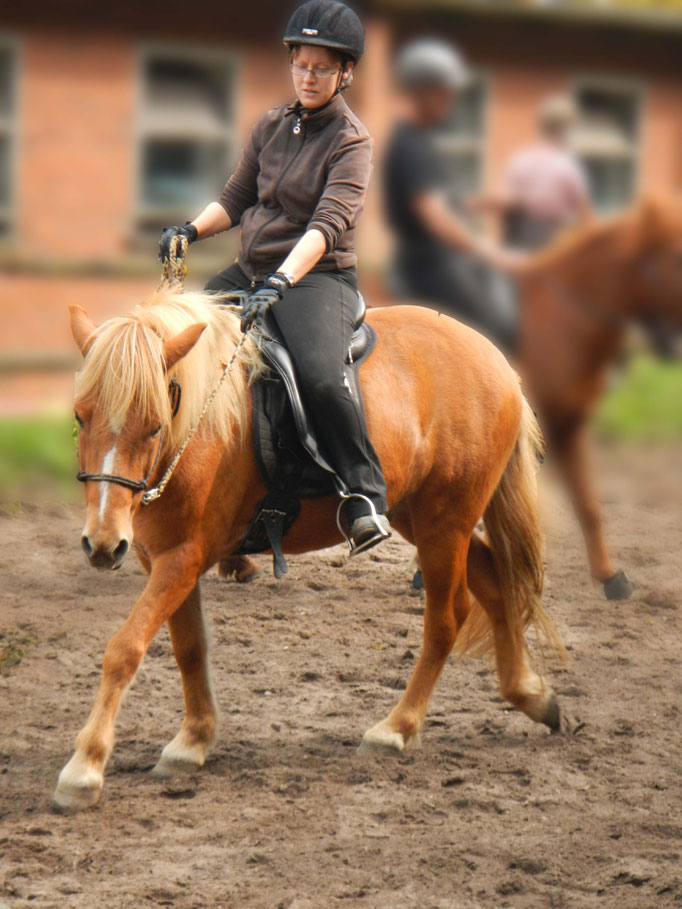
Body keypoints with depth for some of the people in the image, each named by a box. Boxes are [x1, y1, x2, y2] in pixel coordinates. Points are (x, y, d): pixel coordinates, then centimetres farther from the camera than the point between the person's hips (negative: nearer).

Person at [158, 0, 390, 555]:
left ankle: (366, 495, -23)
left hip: (318, 278, -7)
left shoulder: (350, 141, -9)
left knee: (320, 373, -34)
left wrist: (280, 281, -35)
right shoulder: (271, 127, 11)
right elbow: (237, 199, 17)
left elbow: (328, 223, -22)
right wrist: (192, 230, -4)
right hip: (250, 271, 8)